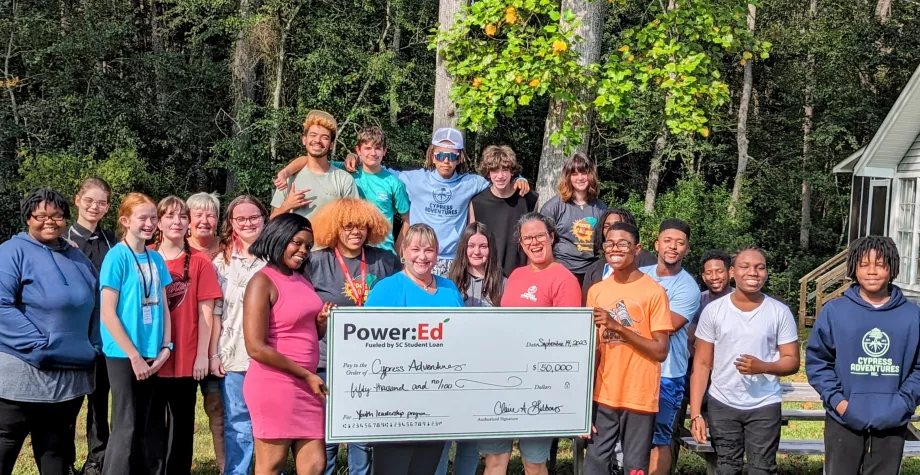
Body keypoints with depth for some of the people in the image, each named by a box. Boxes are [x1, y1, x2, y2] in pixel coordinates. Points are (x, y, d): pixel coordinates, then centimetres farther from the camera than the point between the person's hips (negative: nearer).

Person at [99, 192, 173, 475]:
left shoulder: (156, 259, 8)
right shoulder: (117, 256, -10)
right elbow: (108, 313, -13)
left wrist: (165, 347, 1)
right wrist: (134, 356, -14)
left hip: (153, 356, 6)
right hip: (124, 355, -6)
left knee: (151, 427, 11)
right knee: (127, 428, -2)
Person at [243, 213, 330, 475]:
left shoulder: (302, 279, 13)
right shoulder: (263, 281, -10)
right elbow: (256, 347, -17)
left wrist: (322, 322, 0)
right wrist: (306, 375, -13)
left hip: (306, 385, 8)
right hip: (275, 384, -8)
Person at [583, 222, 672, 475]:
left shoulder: (654, 291, -5)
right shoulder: (596, 291, 8)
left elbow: (660, 351, -9)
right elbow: (592, 350, 11)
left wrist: (618, 326, -17)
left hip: (640, 397, -4)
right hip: (602, 396, 4)